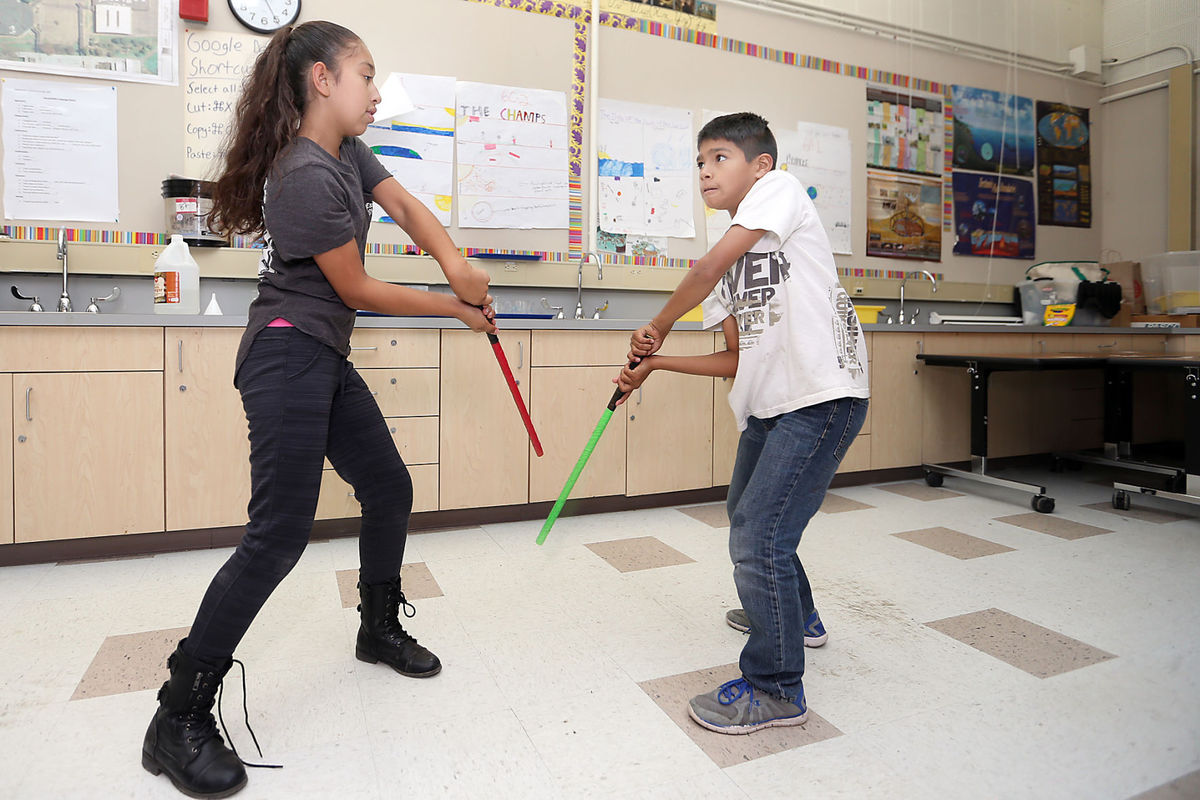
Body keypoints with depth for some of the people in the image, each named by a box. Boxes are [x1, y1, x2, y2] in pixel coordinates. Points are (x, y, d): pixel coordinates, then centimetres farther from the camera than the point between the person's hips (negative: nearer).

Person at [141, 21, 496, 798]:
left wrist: (454, 259, -15)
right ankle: (178, 722, 2)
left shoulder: (349, 154, 11)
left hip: (326, 360, 10)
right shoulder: (307, 176, -18)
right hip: (289, 357, -10)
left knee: (390, 488, 14)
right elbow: (357, 288, -13)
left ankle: (380, 628, 34)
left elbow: (407, 206, 7)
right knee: (280, 534, -11)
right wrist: (456, 308, -3)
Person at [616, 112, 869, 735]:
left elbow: (709, 267, -20)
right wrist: (656, 363, 9)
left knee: (760, 538, -12)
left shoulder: (780, 188, -4)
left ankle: (776, 689, 9)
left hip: (823, 396, -9)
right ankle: (793, 615, 50)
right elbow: (737, 360, 15)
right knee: (745, 521, 23)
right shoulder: (732, 262, 17)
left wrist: (656, 327, -6)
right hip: (767, 405, 10)